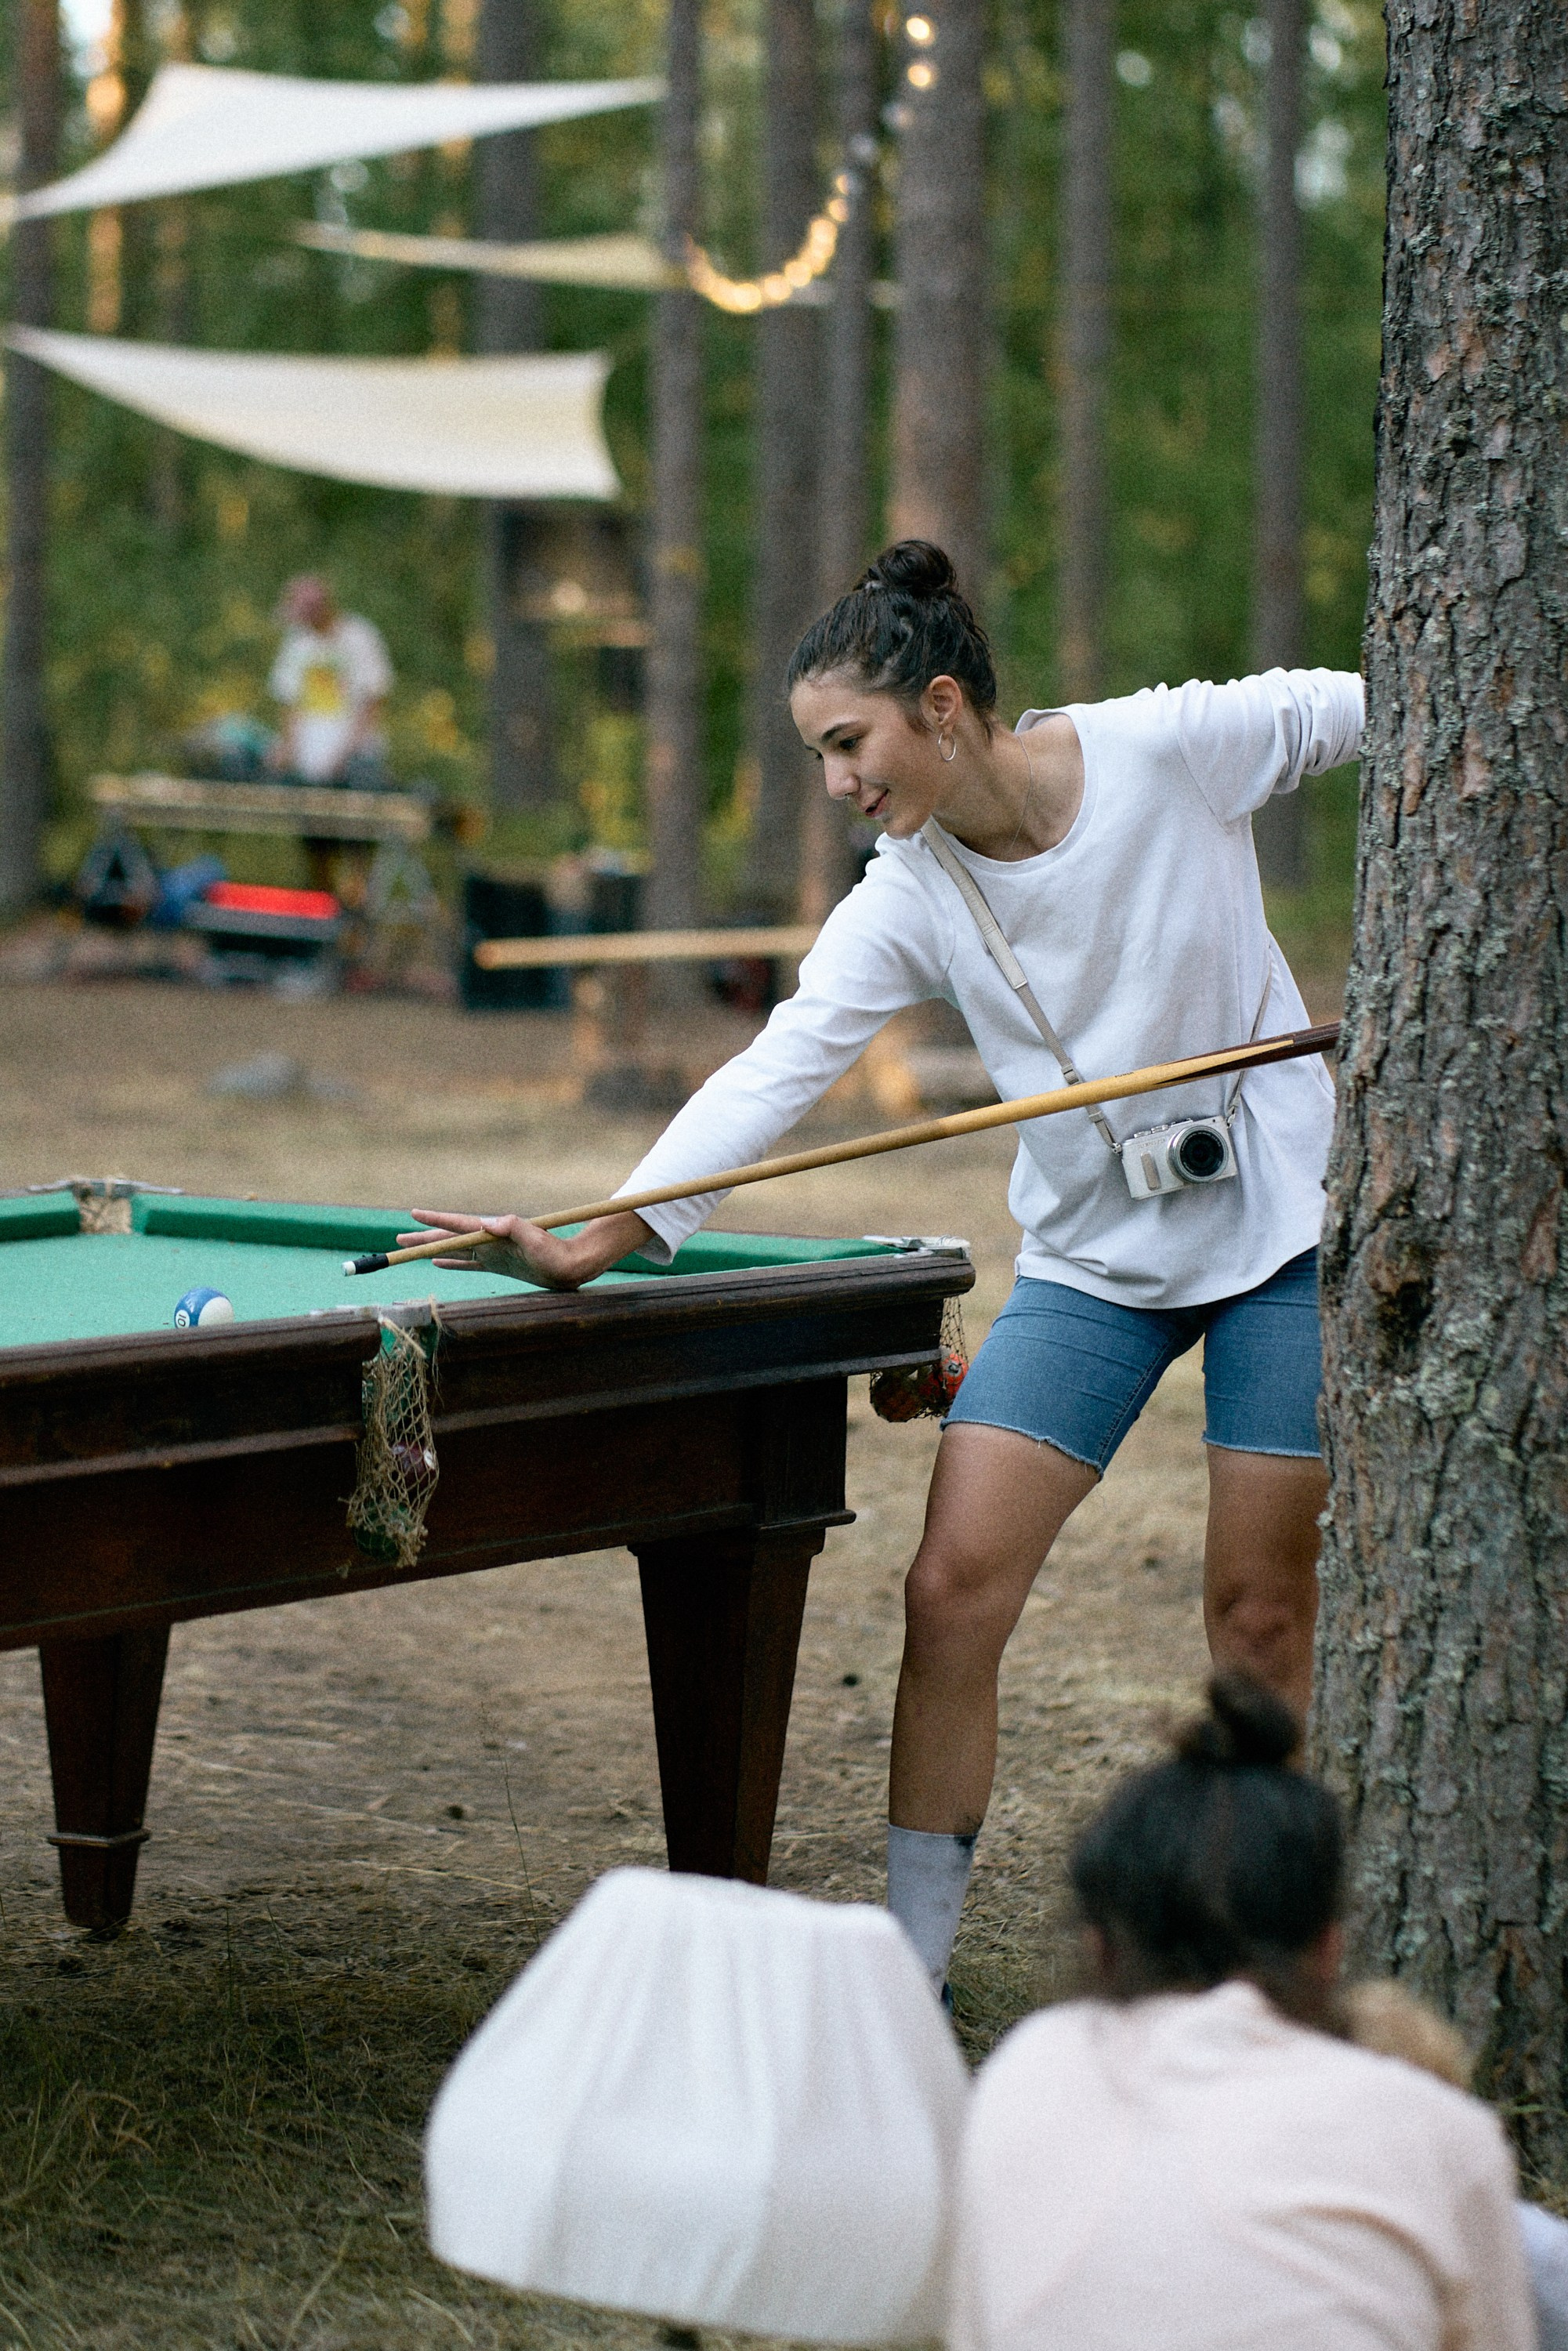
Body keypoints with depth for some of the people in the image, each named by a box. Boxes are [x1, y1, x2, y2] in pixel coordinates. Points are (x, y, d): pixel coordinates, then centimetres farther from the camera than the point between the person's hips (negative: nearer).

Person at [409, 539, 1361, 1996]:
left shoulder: (1173, 746, -16)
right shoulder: (907, 904, -10)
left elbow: (1371, 710, -1)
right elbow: (777, 1071, -18)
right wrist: (591, 1245, -27)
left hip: (1279, 1222, -2)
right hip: (1092, 1259, 3)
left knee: (1261, 1607, 1)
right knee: (952, 1591, -8)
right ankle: (913, 1976, 2)